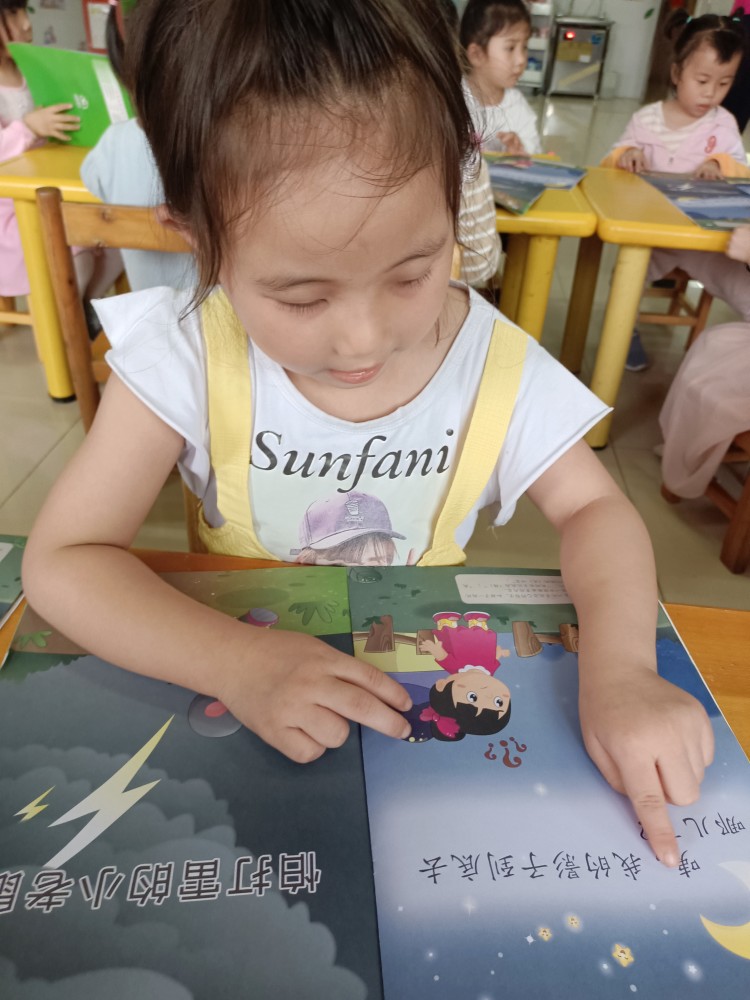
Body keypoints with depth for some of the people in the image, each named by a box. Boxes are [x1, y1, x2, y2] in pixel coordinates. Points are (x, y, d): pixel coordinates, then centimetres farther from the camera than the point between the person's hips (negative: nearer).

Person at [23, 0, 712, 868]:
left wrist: (619, 669, -24)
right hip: (237, 667, 0)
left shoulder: (497, 366, -16)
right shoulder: (184, 357, -19)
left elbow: (593, 509, -5)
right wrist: (237, 661, -33)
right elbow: (62, 560, -17)